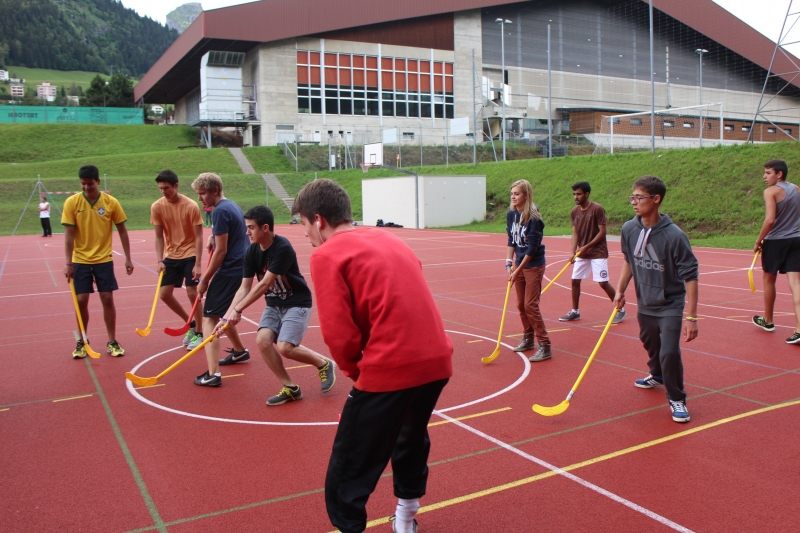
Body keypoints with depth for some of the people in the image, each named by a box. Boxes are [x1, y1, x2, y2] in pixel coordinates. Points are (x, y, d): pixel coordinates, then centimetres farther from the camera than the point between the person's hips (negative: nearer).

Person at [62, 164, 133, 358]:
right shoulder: (72, 202, -6)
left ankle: (112, 342, 14)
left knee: (107, 300, 1)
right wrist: (68, 263, -10)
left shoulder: (111, 202, -5)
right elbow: (69, 235, -6)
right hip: (80, 261, 0)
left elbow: (122, 231, 2)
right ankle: (82, 342, 19)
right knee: (81, 301, 3)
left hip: (104, 260, 0)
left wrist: (128, 259, 0)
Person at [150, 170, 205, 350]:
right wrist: (160, 260, -11)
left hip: (190, 255, -4)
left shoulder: (191, 206, -16)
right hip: (171, 256, 5)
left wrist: (198, 264, -19)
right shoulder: (157, 207, -6)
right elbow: (159, 236, 0)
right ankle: (190, 324, 23)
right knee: (164, 294, 3)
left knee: (192, 293, -6)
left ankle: (199, 333, 10)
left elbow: (199, 237, -14)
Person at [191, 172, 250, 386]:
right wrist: (215, 238, 11)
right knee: (222, 314, 26)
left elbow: (221, 251, -18)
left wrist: (204, 280, -12)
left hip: (228, 271, -9)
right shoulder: (233, 206, 14)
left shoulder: (221, 211, -15)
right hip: (241, 269, 9)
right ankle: (239, 350, 43)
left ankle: (213, 374, -13)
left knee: (210, 319, -7)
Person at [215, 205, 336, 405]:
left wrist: (237, 310, -26)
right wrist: (227, 315, -13)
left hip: (297, 303, -7)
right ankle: (290, 388, 1)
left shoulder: (282, 248, -26)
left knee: (285, 347, -19)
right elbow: (245, 287, -3)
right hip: (274, 304, 7)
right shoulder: (252, 252, -5)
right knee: (262, 340, -14)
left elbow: (264, 284, -28)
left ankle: (324, 364, 11)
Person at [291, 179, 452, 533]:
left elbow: (339, 332, -11)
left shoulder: (326, 255, -3)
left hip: (390, 369, -8)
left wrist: (354, 372, 7)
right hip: (438, 360, 8)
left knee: (348, 470, 8)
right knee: (411, 441, 31)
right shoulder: (388, 239, 19)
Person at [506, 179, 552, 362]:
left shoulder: (534, 218, -20)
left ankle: (545, 347, 1)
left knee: (530, 305, -8)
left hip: (534, 266, -7)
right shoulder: (511, 214, 1)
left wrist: (518, 271, -17)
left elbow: (532, 249, -19)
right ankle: (528, 338, 30)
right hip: (519, 264, 7)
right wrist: (509, 262, -2)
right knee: (521, 305, 13)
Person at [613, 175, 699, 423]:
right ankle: (657, 376, 55)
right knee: (650, 343, 24)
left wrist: (691, 317, -24)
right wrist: (620, 290, 2)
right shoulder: (629, 229, -10)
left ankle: (676, 399, 9)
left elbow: (690, 276, -22)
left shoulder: (674, 236, -25)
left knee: (669, 352, -15)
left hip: (670, 305, -5)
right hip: (644, 303, 6)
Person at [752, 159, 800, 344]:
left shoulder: (771, 191, -12)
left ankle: (768, 321, 31)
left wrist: (759, 241, -11)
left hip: (775, 241, -5)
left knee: (769, 280, 14)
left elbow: (770, 219, -20)